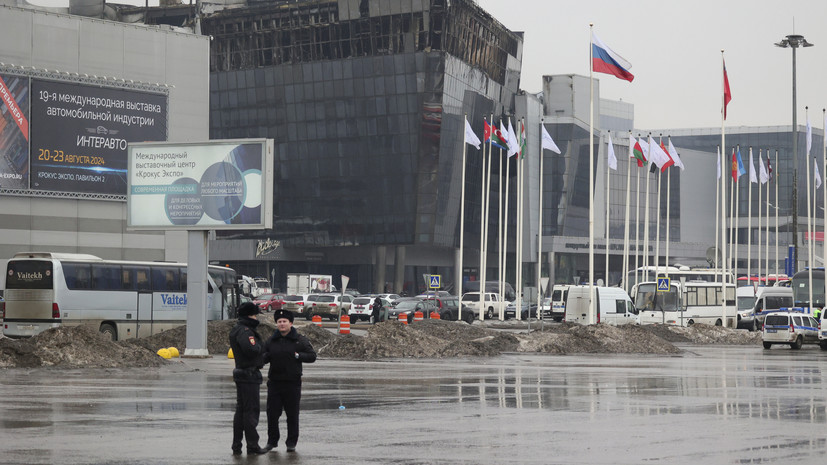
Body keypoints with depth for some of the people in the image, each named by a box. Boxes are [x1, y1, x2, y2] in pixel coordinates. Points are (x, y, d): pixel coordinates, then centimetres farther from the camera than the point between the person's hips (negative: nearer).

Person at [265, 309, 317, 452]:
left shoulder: (299, 340, -1)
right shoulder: (271, 340, 10)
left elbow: (312, 356, 0)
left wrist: (298, 355, -14)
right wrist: (265, 356, -4)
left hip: (292, 383, -3)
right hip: (274, 382, 3)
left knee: (292, 415, 3)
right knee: (272, 413, 3)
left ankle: (291, 443, 12)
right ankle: (272, 441, 17)